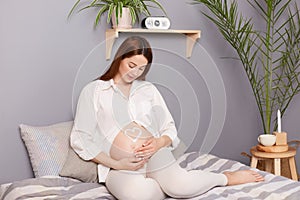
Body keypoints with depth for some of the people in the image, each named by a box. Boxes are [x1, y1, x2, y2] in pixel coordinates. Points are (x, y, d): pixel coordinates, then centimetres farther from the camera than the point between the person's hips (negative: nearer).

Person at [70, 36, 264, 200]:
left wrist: (159, 142, -8)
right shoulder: (93, 91, 8)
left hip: (154, 155, 2)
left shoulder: (148, 89, 18)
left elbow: (170, 130, 17)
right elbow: (81, 139, 2)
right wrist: (116, 164, -10)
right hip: (120, 167, -2)